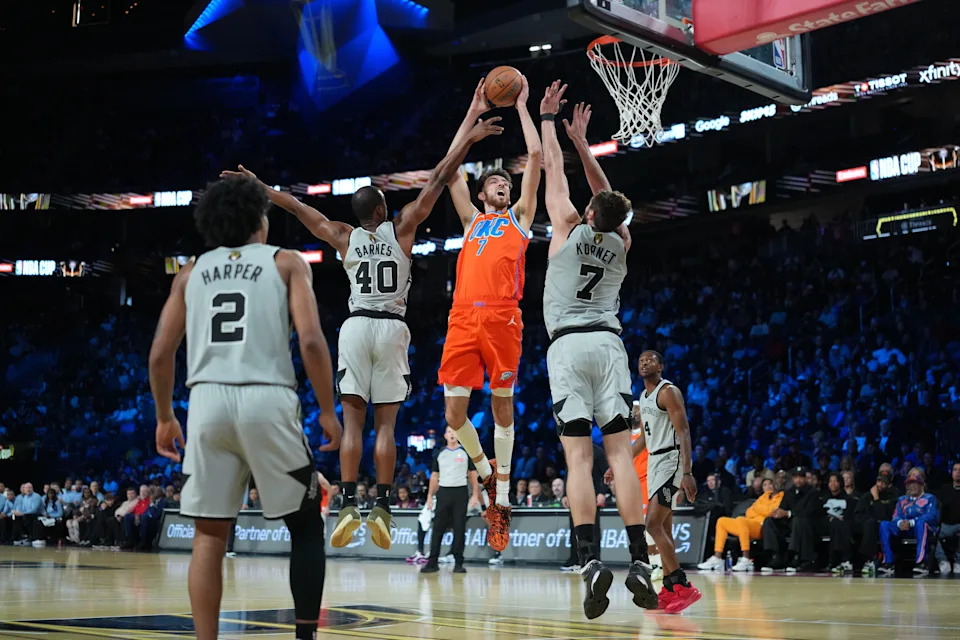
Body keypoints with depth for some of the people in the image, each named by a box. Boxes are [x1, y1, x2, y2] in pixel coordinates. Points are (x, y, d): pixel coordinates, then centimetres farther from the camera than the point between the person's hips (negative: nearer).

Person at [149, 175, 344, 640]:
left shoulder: (192, 271, 18)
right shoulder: (286, 262, 10)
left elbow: (160, 354, 14)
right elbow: (311, 341, -4)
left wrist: (164, 417, 26)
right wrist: (328, 411, 4)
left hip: (208, 401, 3)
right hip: (267, 400, -3)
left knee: (209, 535, 11)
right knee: (306, 525, 13)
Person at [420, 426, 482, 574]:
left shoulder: (466, 452, 4)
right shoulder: (439, 453, 10)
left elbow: (473, 475, 4)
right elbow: (435, 476, 14)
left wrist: (475, 495, -5)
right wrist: (430, 495, 7)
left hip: (460, 493, -2)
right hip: (443, 492, 2)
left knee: (459, 528, -2)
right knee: (438, 528, -1)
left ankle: (458, 563, 3)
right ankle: (433, 562, 1)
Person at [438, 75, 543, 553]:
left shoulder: (519, 217, 19)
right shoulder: (472, 220, 26)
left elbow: (535, 156, 15)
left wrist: (521, 105, 21)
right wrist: (473, 114, 26)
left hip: (502, 317, -2)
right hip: (463, 317, 3)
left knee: (502, 404, 1)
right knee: (453, 411, -5)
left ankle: (501, 497, 9)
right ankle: (486, 470, 22)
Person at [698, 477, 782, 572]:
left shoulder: (780, 496, 7)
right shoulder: (764, 496, 28)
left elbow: (771, 512, -8)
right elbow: (750, 512, 17)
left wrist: (756, 507, 6)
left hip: (761, 526, -9)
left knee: (740, 520, -37)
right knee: (721, 521, 4)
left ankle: (746, 560, -43)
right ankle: (717, 559, -10)